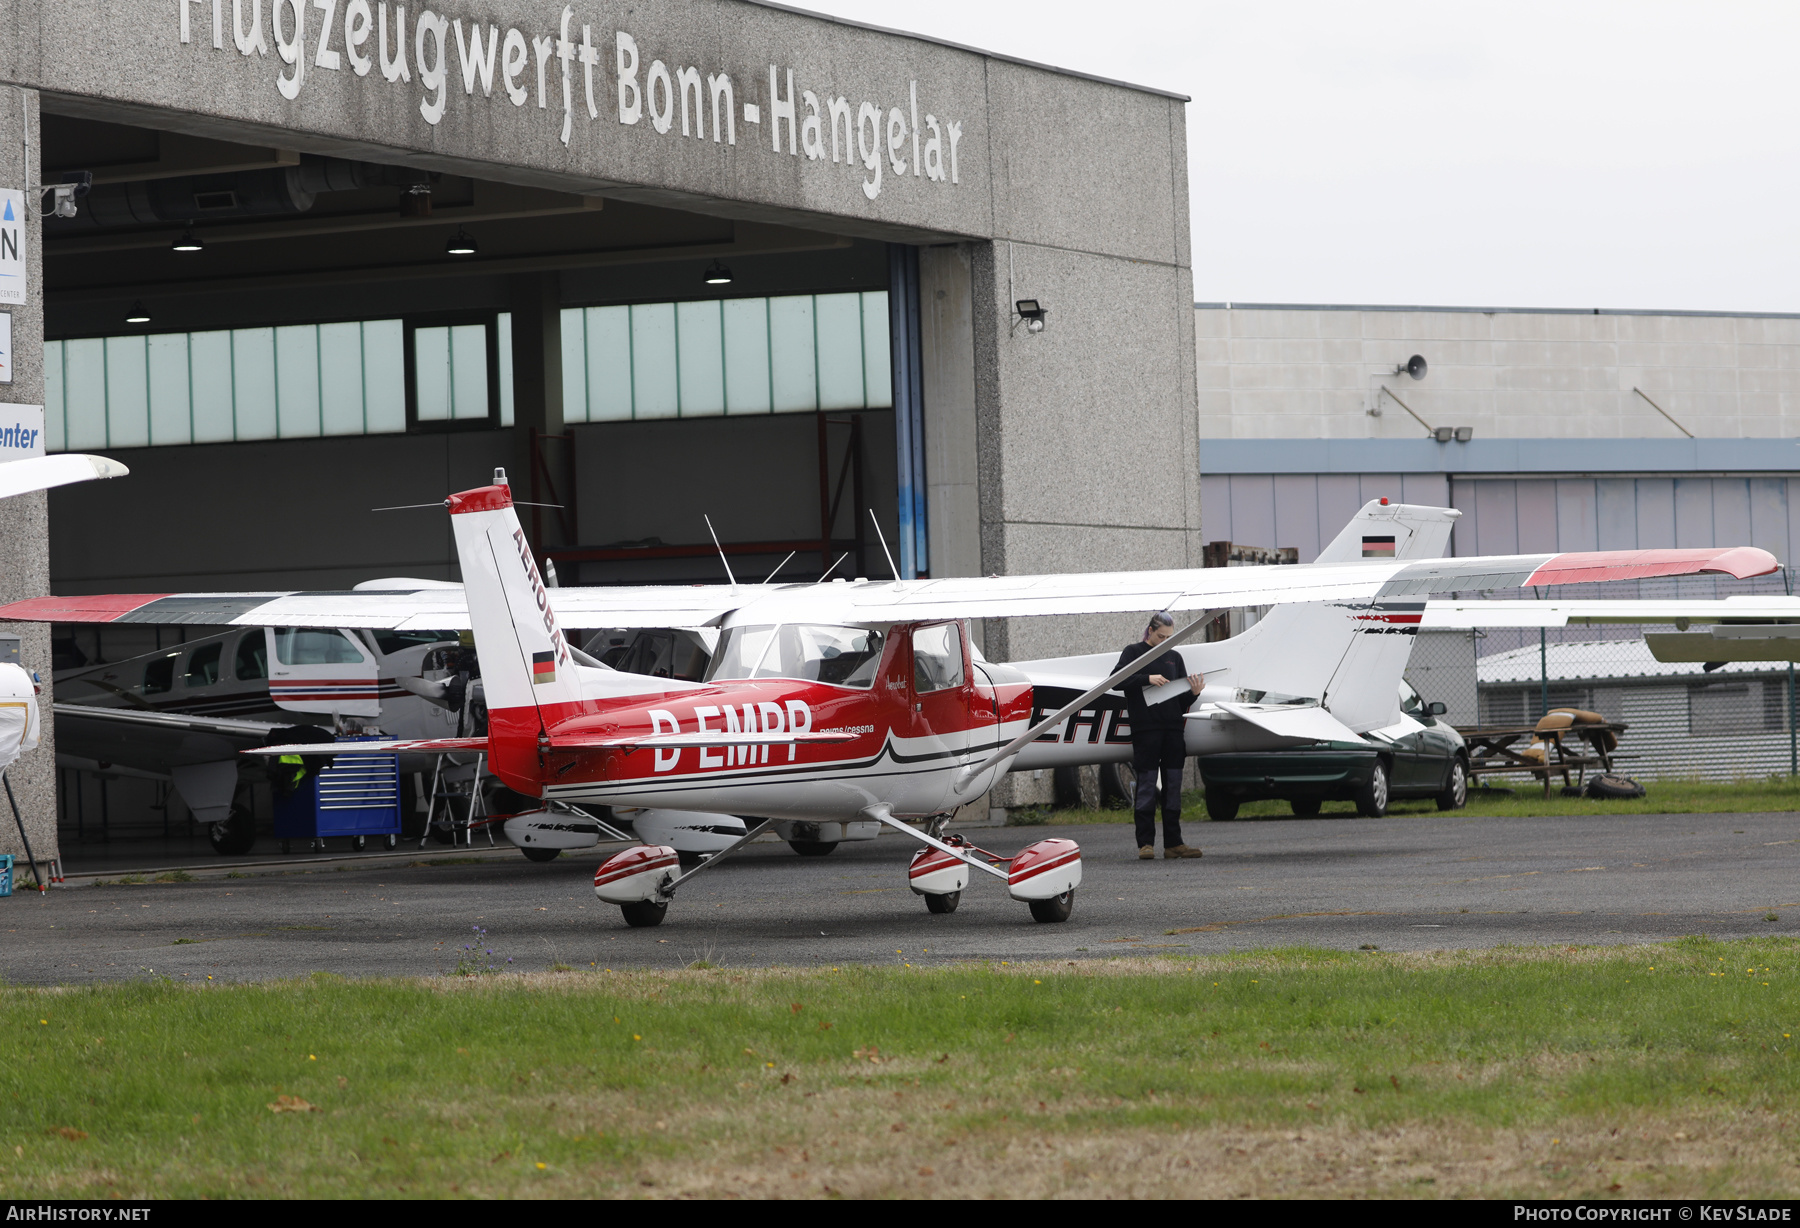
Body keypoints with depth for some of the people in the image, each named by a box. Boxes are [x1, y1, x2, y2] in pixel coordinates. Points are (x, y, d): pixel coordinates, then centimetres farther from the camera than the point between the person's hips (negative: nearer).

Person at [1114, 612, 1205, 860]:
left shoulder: (1174, 657, 17)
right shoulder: (1134, 652, 7)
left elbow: (1182, 699, 16)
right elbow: (1117, 679, -8)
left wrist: (1193, 693, -6)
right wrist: (1147, 679, -17)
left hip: (1173, 727, 4)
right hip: (1145, 728, -4)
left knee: (1173, 785, 4)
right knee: (1146, 785, -5)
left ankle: (1173, 843, 7)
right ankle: (1145, 843, -3)